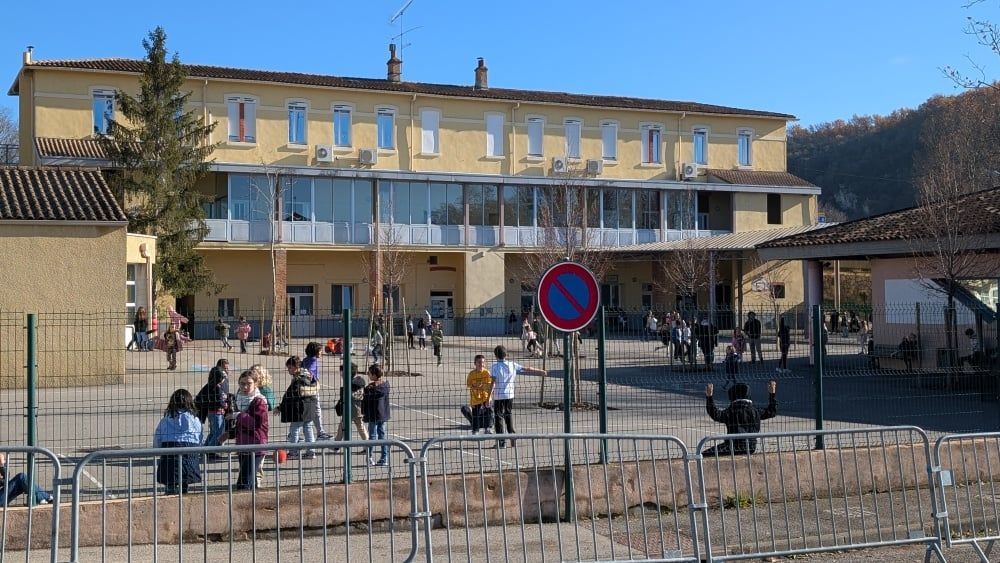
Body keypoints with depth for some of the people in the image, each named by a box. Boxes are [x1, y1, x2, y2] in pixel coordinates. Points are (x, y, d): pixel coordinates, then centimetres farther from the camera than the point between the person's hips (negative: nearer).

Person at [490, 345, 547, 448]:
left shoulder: (494, 366, -6)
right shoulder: (512, 365, 5)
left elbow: (493, 382, -13)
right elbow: (527, 370, 10)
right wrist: (542, 372, 21)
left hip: (498, 396, -4)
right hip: (510, 395, 4)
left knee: (499, 417, 1)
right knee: (509, 416, 20)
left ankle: (502, 442, -2)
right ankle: (512, 436, 19)